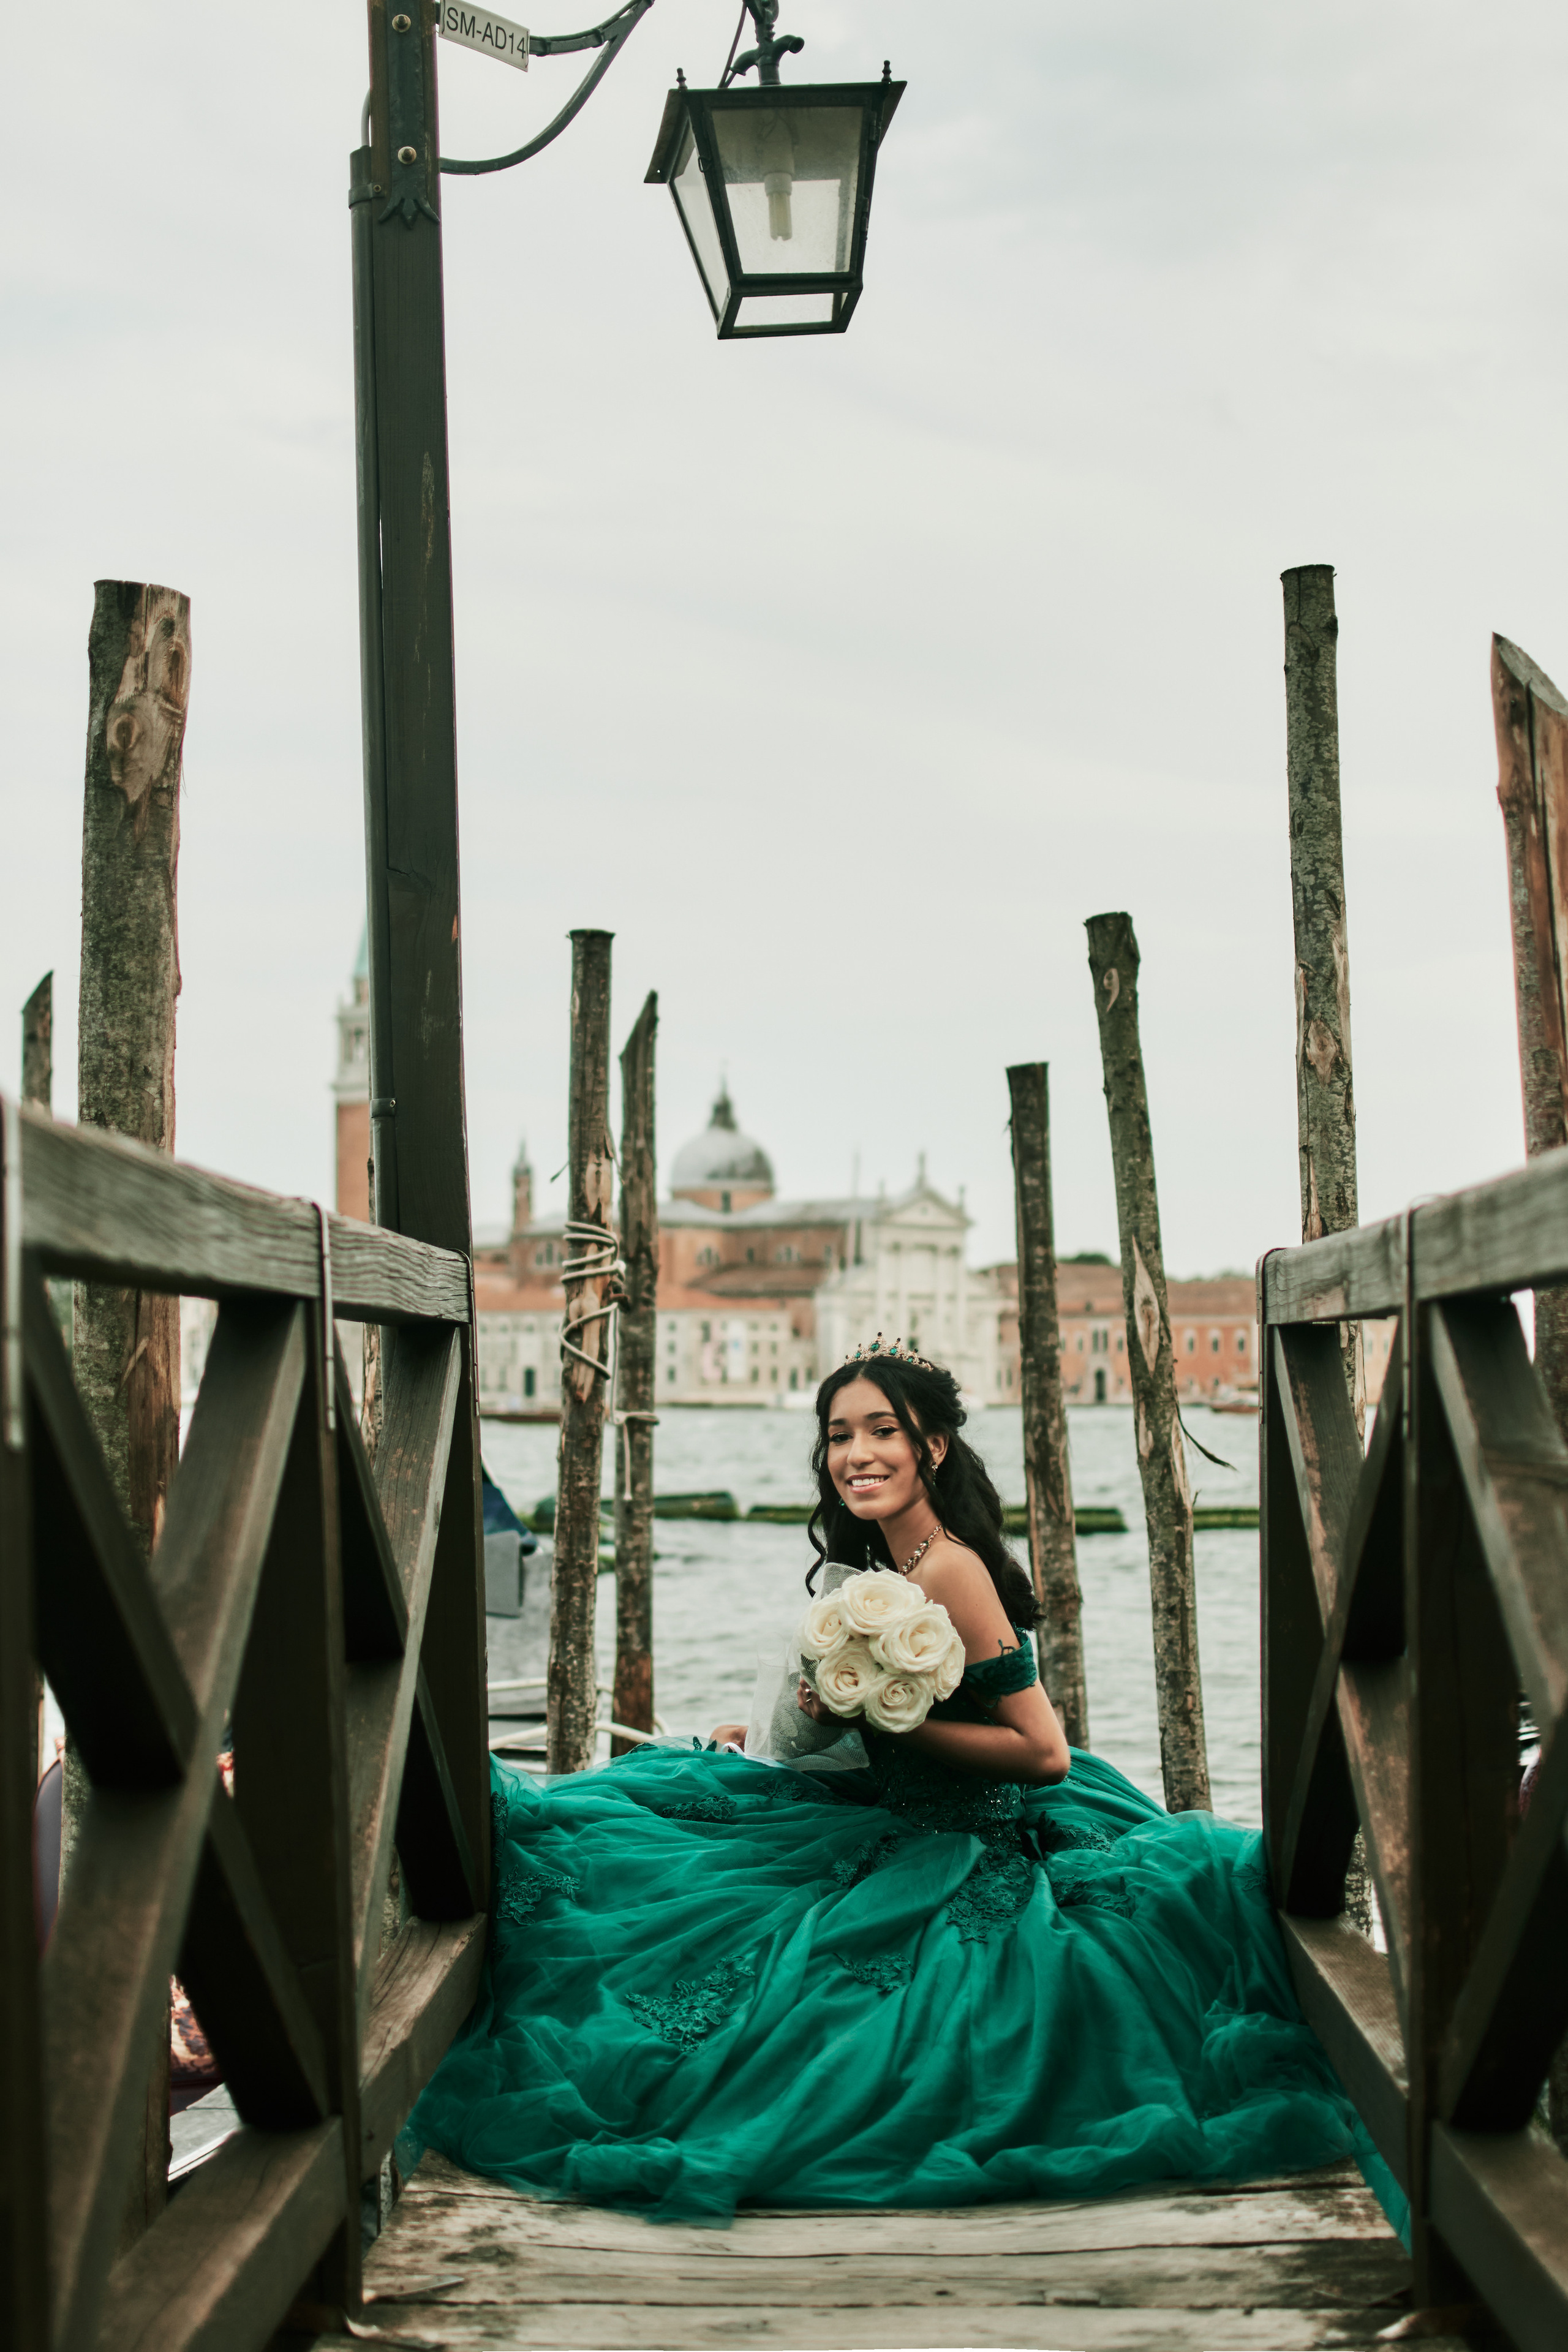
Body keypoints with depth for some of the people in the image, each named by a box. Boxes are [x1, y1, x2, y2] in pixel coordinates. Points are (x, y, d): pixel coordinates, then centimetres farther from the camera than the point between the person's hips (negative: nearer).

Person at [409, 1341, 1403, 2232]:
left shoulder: (949, 1571, -25)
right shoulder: (885, 1560, 3)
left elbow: (1043, 1752, -25)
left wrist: (885, 1718, -24)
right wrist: (769, 1728, 11)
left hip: (969, 1855, -9)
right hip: (914, 1828, 9)